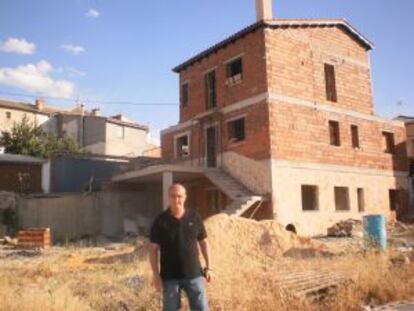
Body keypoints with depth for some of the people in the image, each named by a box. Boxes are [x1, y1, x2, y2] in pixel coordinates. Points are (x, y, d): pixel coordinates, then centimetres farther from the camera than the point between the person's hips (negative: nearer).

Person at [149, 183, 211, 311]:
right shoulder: (160, 221, -7)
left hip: (194, 274, 2)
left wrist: (208, 267, 5)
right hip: (170, 276, -1)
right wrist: (156, 274, -8)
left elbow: (203, 242, 7)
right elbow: (153, 249, -4)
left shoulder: (195, 217, -1)